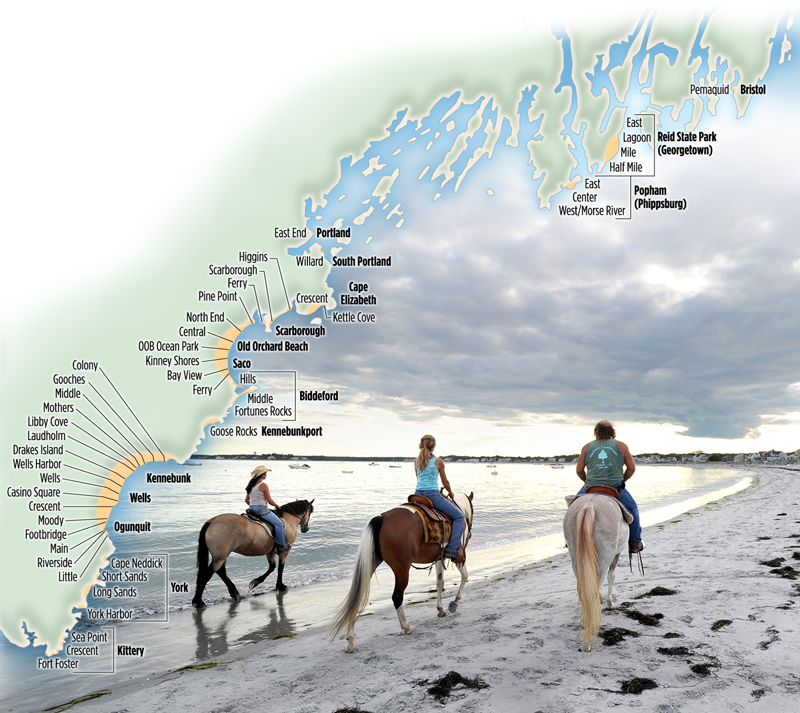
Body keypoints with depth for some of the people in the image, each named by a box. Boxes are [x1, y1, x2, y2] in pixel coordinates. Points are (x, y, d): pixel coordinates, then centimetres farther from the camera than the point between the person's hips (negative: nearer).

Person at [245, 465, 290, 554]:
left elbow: (246, 500, 15)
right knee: (279, 523, -8)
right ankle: (281, 546, -12)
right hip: (261, 509, -9)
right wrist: (277, 505, 4)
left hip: (251, 509, 9)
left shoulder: (251, 485, 10)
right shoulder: (263, 485, -15)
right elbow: (270, 501, -14)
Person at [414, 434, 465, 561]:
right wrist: (450, 493, 23)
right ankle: (452, 549, -6)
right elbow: (445, 482, 4)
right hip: (433, 495, -6)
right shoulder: (438, 461, -5)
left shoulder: (417, 461, 9)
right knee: (459, 516, 4)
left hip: (418, 494, 6)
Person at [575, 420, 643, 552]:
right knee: (632, 508, 25)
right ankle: (635, 542, 26)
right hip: (616, 490, -1)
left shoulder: (587, 447, 6)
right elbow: (632, 468, 6)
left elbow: (579, 470, 7)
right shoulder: (621, 446, 5)